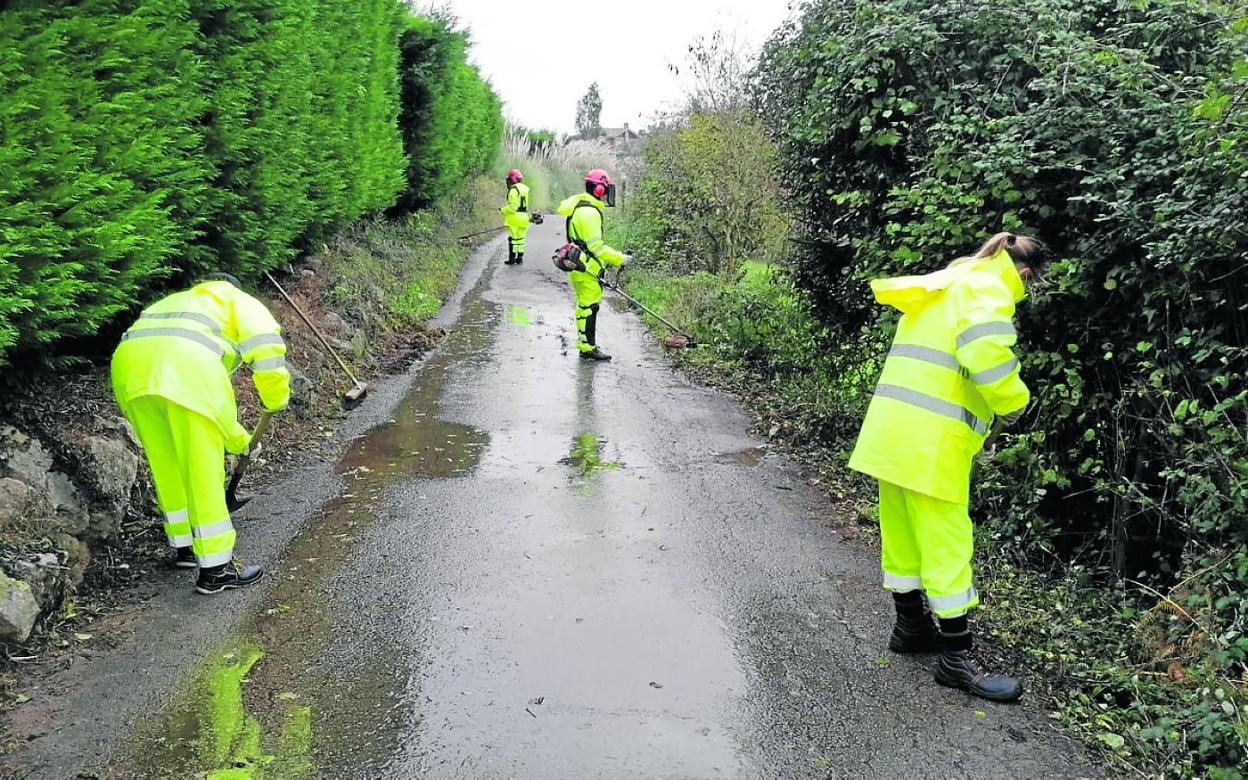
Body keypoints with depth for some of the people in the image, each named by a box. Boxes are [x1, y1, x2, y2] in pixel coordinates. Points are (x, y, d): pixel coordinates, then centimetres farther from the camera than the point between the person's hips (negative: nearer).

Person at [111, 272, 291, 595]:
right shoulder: (241, 301, 27)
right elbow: (264, 346, 2)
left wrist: (237, 439, 53)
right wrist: (276, 399, 17)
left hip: (128, 364, 6)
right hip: (184, 367, -6)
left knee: (167, 468, 21)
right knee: (203, 471, 3)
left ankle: (184, 546, 35)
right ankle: (215, 568, 9)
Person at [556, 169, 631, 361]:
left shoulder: (581, 207, 15)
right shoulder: (589, 212, -18)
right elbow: (595, 245, -21)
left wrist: (607, 259, 22)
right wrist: (619, 259, -16)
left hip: (581, 266, 11)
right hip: (586, 268, -11)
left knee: (586, 306, 15)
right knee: (589, 307, -6)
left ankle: (586, 345, 23)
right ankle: (587, 348, -1)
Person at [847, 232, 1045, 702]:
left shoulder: (944, 287, 21)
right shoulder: (987, 291, -7)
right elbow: (986, 351, -26)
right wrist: (1011, 404, -9)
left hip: (891, 428, 9)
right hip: (930, 439, -9)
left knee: (903, 533, 18)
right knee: (946, 543, -2)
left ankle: (910, 626, 33)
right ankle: (957, 660, 6)